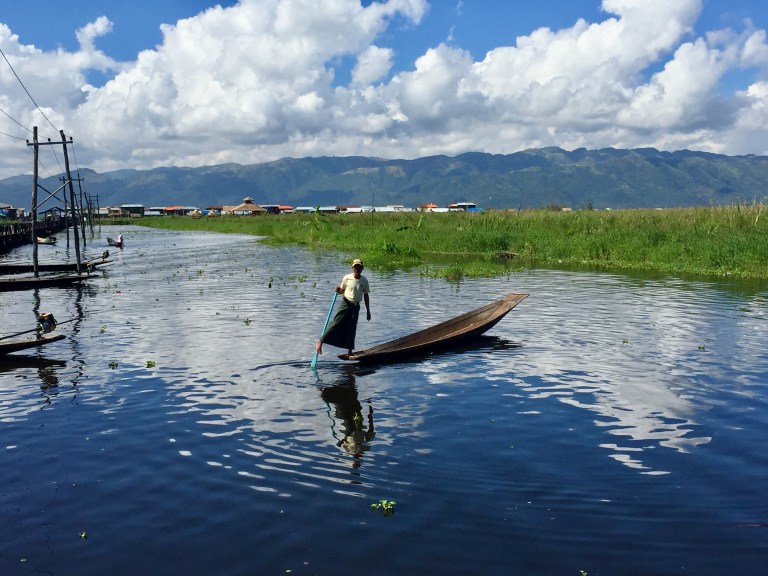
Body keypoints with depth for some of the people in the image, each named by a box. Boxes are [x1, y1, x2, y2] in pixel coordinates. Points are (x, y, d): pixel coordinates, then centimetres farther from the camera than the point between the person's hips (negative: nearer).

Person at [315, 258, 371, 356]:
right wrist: (338, 290, -17)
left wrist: (368, 311, 9)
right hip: (346, 303, -3)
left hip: (356, 306, 3)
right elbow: (342, 290, 8)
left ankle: (349, 351, 15)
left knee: (352, 328, 7)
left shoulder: (364, 281, 1)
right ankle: (320, 342, -13)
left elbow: (366, 296, 8)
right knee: (336, 323, -13)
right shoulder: (347, 278, -6)